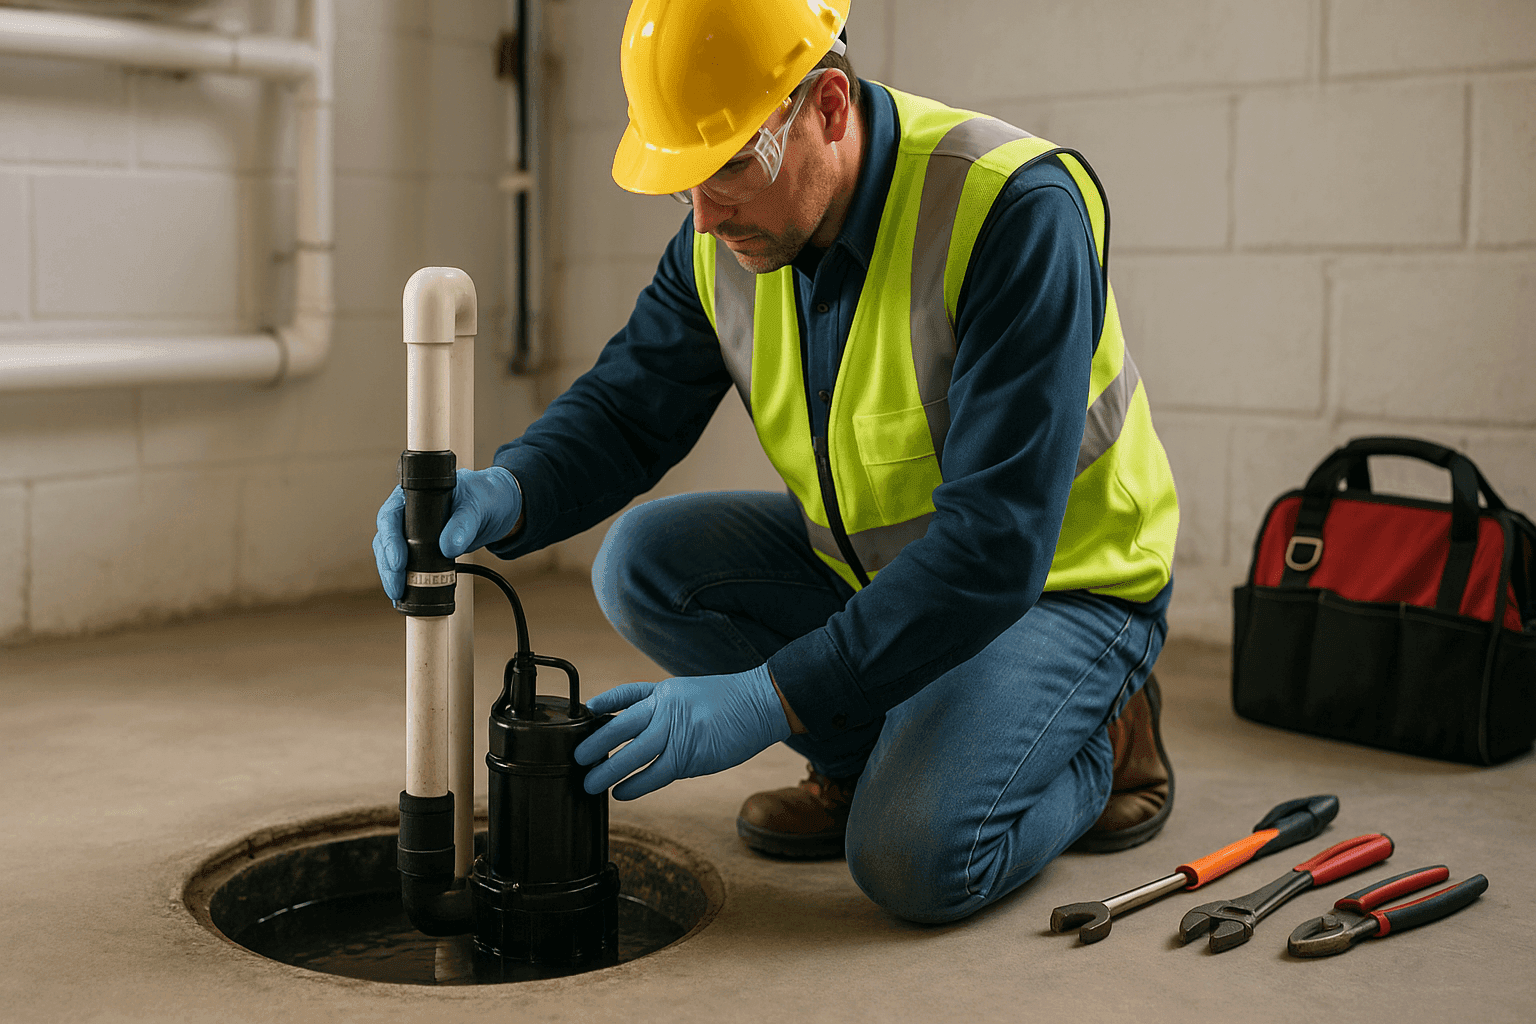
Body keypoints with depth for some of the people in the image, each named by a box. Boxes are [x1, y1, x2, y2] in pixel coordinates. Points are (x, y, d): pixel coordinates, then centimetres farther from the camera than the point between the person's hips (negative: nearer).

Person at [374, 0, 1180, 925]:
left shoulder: (1015, 210, -30)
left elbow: (995, 543, -35)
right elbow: (626, 409, -1)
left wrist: (771, 701, -38)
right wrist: (506, 492, -25)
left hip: (1060, 581, -6)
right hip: (868, 561, 7)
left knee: (912, 856, -27)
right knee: (644, 562, -12)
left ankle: (1098, 742, 5)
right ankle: (872, 756, 5)